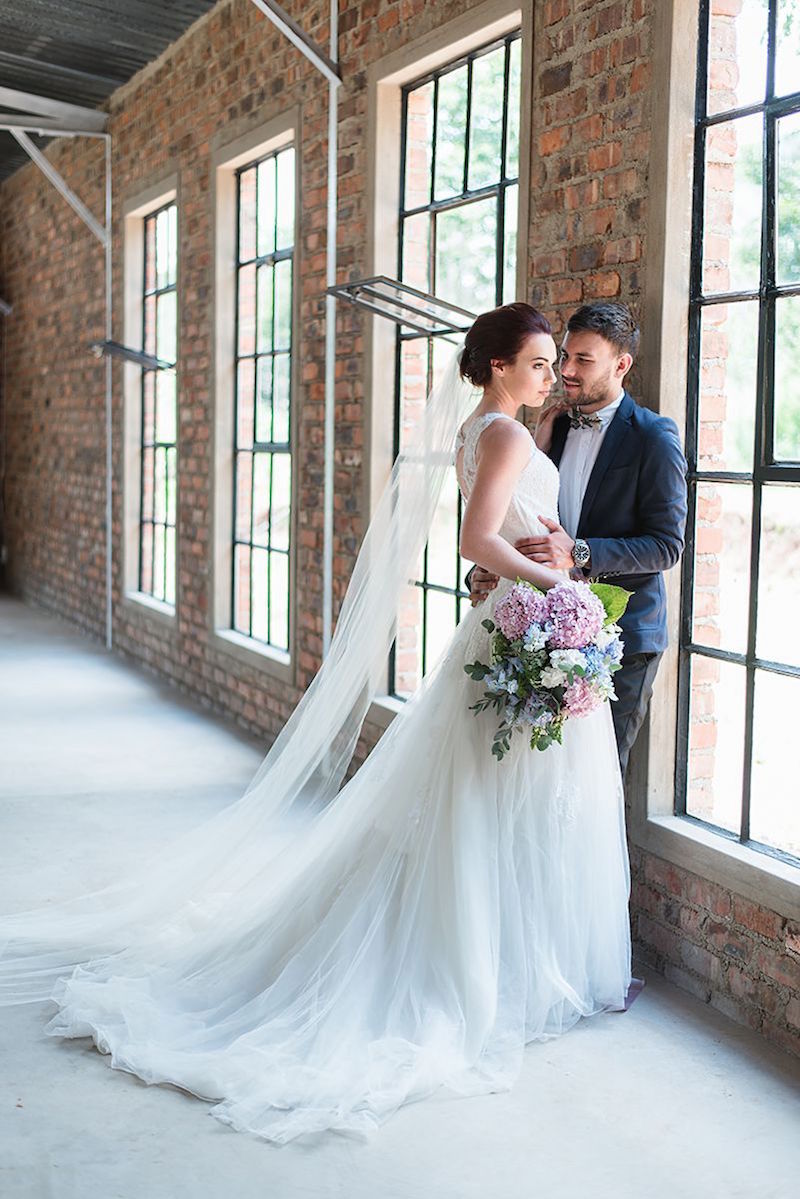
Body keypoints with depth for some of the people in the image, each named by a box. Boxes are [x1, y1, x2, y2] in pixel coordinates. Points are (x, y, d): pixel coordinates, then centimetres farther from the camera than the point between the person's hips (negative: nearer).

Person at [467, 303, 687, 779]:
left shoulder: (654, 436, -7)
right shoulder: (553, 428, 10)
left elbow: (667, 544, -12)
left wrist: (579, 553, -24)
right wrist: (483, 571, -8)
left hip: (622, 638, -5)